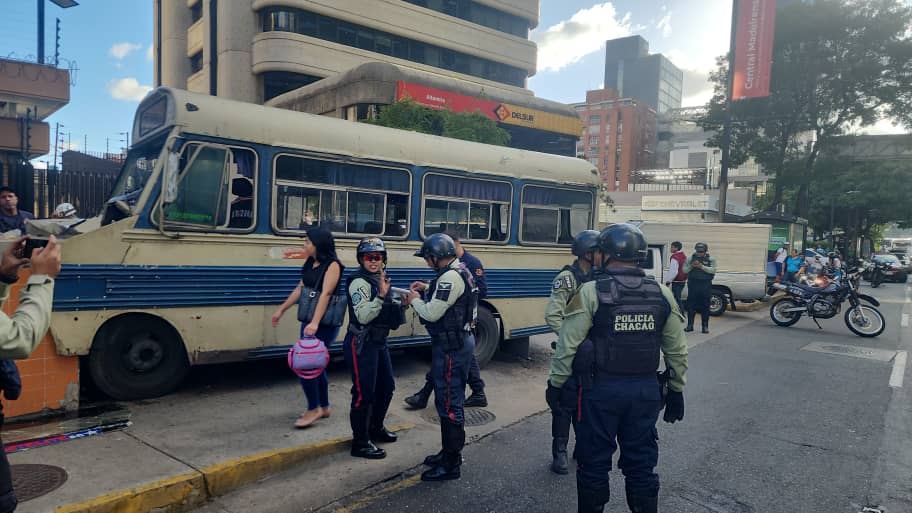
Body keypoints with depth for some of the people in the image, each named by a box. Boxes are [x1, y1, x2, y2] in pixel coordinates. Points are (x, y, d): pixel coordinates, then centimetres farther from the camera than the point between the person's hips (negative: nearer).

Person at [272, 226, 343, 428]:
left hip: (324, 323, -8)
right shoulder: (310, 264, 10)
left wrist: (315, 323, -35)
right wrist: (281, 310, 22)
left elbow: (325, 294, -25)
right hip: (309, 320, 8)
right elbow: (299, 289, 19)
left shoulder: (332, 265, -14)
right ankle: (324, 407, 27)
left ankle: (314, 408, 6)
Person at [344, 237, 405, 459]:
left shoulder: (380, 279, 10)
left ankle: (376, 429, 37)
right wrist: (380, 296, -33)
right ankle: (360, 443, 9)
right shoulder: (359, 282, -16)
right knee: (364, 393, -3)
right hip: (361, 344, -9)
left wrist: (401, 304, 7)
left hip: (379, 342, 9)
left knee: (386, 387, 19)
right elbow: (363, 316, -25)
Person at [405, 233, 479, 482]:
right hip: (459, 340, 11)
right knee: (449, 399, 19)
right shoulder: (459, 271, 12)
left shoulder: (450, 277, -21)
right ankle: (450, 452, 32)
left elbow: (431, 313, -23)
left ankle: (451, 465, 7)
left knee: (449, 404, -3)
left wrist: (415, 300, -5)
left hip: (451, 347, -11)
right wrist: (428, 289, 15)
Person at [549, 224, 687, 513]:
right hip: (646, 391, 4)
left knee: (595, 464, 11)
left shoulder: (592, 292, -11)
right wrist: (676, 391, 19)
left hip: (601, 389, -4)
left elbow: (568, 345, -11)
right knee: (642, 464, 17)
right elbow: (677, 351, 8)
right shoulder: (661, 294, 2)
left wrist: (556, 383, 1)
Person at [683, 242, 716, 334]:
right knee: (691, 305, 4)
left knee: (705, 306, 2)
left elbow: (713, 270, -11)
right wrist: (691, 266, -15)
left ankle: (705, 326, 10)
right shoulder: (691, 258, 8)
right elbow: (684, 270, 4)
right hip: (693, 284, 1)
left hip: (706, 285, -1)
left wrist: (702, 266, -22)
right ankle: (690, 325, 13)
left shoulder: (710, 259, 4)